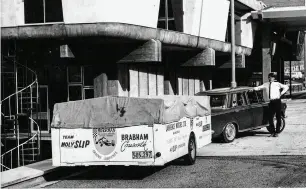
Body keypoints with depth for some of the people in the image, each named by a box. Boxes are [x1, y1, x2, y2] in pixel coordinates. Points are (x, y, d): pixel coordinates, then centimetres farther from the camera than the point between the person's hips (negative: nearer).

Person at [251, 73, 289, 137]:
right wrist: (253, 89, -14)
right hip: (271, 102, 3)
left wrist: (281, 93, -3)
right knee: (270, 118, 0)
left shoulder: (277, 84, 1)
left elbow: (286, 87, 4)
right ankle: (273, 131, 16)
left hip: (277, 101, -3)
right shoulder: (266, 84, 9)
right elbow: (259, 87, 3)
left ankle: (277, 132, 12)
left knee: (278, 117, 2)